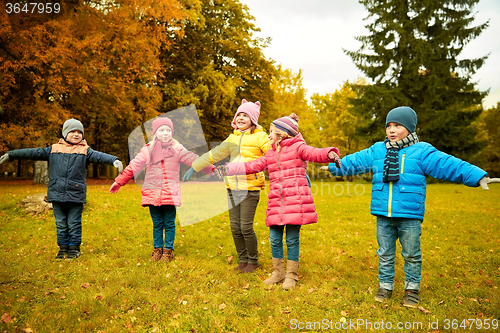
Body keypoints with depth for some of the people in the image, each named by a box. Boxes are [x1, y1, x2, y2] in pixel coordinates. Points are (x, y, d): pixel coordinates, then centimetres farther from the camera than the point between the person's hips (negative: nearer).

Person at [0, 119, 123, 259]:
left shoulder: (85, 151, 3)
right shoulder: (54, 150, 9)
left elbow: (99, 156, -13)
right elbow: (34, 153, 13)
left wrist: (114, 160, -32)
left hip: (76, 195, -2)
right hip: (57, 194, 3)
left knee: (74, 224, 4)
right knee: (61, 224, 11)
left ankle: (74, 249, 17)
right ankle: (63, 248, 24)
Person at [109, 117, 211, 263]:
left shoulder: (177, 149, 4)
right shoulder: (148, 150, 6)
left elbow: (194, 160, 2)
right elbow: (133, 166, 10)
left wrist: (210, 169, -6)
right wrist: (119, 182, 12)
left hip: (170, 193, -1)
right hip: (152, 192, 1)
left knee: (169, 224, 4)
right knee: (157, 224, 9)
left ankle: (168, 251, 14)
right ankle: (157, 249, 21)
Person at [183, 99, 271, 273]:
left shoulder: (259, 136, 0)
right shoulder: (232, 138, 17)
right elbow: (214, 154, 24)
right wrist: (194, 167, 27)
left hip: (250, 187, -5)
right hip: (233, 187, 5)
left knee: (246, 227, -6)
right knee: (235, 227, 6)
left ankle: (253, 261, 15)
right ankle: (242, 259, 23)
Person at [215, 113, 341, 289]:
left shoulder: (297, 147, 2)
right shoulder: (271, 154, 21)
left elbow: (314, 153, -16)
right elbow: (252, 166, 22)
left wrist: (330, 154, -37)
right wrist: (229, 169, 20)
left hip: (295, 201, -6)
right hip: (276, 203, 6)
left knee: (292, 239, 0)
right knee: (275, 239, 7)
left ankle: (291, 276, 14)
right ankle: (278, 273, 24)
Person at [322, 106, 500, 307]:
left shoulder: (422, 151, -4)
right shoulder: (377, 151, 6)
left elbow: (449, 165, -9)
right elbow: (353, 161, 16)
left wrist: (478, 177, -15)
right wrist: (333, 167, 22)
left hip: (410, 216, -3)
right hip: (383, 215, 3)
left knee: (411, 254, 10)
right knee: (385, 254, 13)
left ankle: (412, 289, 28)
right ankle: (385, 286, 29)